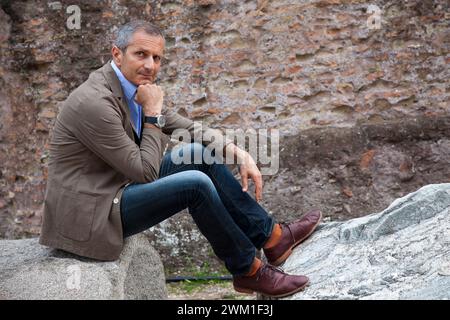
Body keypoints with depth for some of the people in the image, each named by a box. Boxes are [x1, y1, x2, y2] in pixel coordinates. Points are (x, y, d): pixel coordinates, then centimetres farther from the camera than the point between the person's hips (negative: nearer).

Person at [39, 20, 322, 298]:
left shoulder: (135, 87, 3)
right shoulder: (95, 102, -24)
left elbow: (188, 128, 9)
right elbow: (145, 172, -21)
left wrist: (238, 152, -3)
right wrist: (152, 113, -16)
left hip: (115, 187, 9)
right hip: (90, 212, -9)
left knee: (199, 153, 3)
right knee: (196, 184, -22)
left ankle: (272, 236, 7)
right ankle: (248, 271, -2)